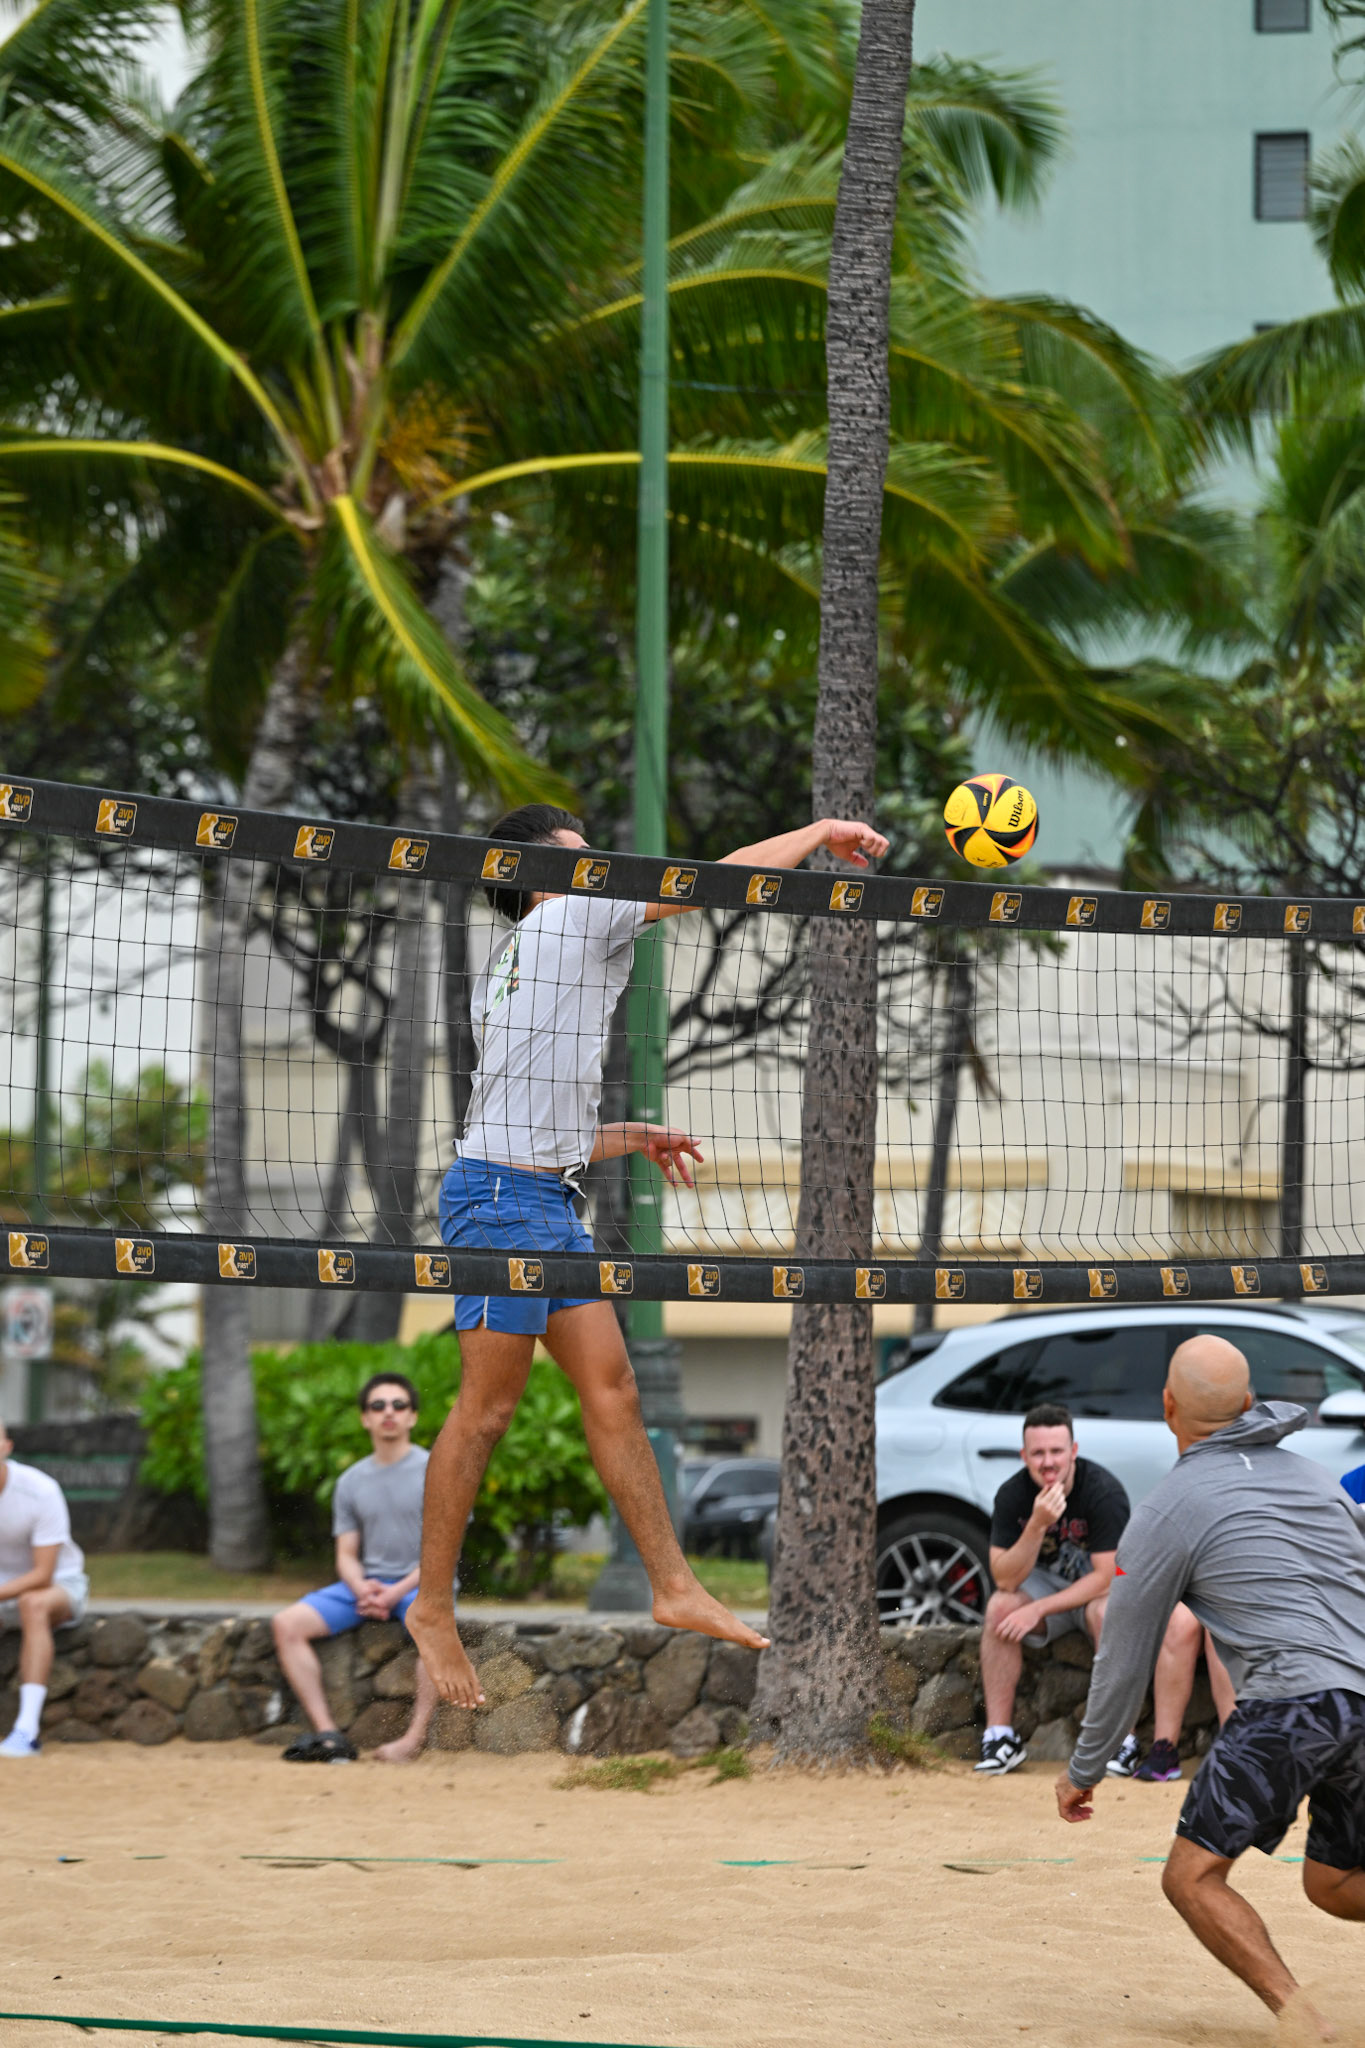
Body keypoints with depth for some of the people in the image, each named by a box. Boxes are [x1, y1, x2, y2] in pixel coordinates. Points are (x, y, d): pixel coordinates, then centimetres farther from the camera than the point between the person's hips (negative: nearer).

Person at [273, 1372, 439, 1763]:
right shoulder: (351, 1481, 13)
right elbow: (347, 1554, 13)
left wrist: (397, 1592, -18)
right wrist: (362, 1589, -11)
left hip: (420, 1584, -5)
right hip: (366, 1584, 5)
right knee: (287, 1623, -16)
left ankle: (415, 1738, -37)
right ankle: (328, 1735, -23)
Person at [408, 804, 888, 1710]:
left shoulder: (520, 966, 23)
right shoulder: (572, 919, -3)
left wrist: (631, 1138, 27)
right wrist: (819, 834, 8)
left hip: (549, 1200, 10)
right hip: (504, 1196, -10)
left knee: (613, 1391, 6)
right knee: (487, 1407, -6)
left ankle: (675, 1586, 6)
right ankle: (434, 1607, -1)